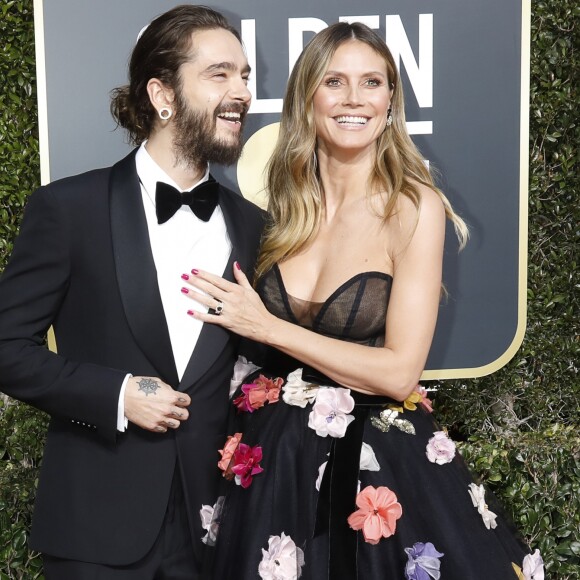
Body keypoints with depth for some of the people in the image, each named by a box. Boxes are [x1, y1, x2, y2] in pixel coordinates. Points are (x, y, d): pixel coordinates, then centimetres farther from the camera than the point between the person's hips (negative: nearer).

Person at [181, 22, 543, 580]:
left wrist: (265, 325, -16)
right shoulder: (286, 205, 1)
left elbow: (399, 372, -17)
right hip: (273, 460, 4)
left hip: (375, 462, -4)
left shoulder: (414, 206, -12)